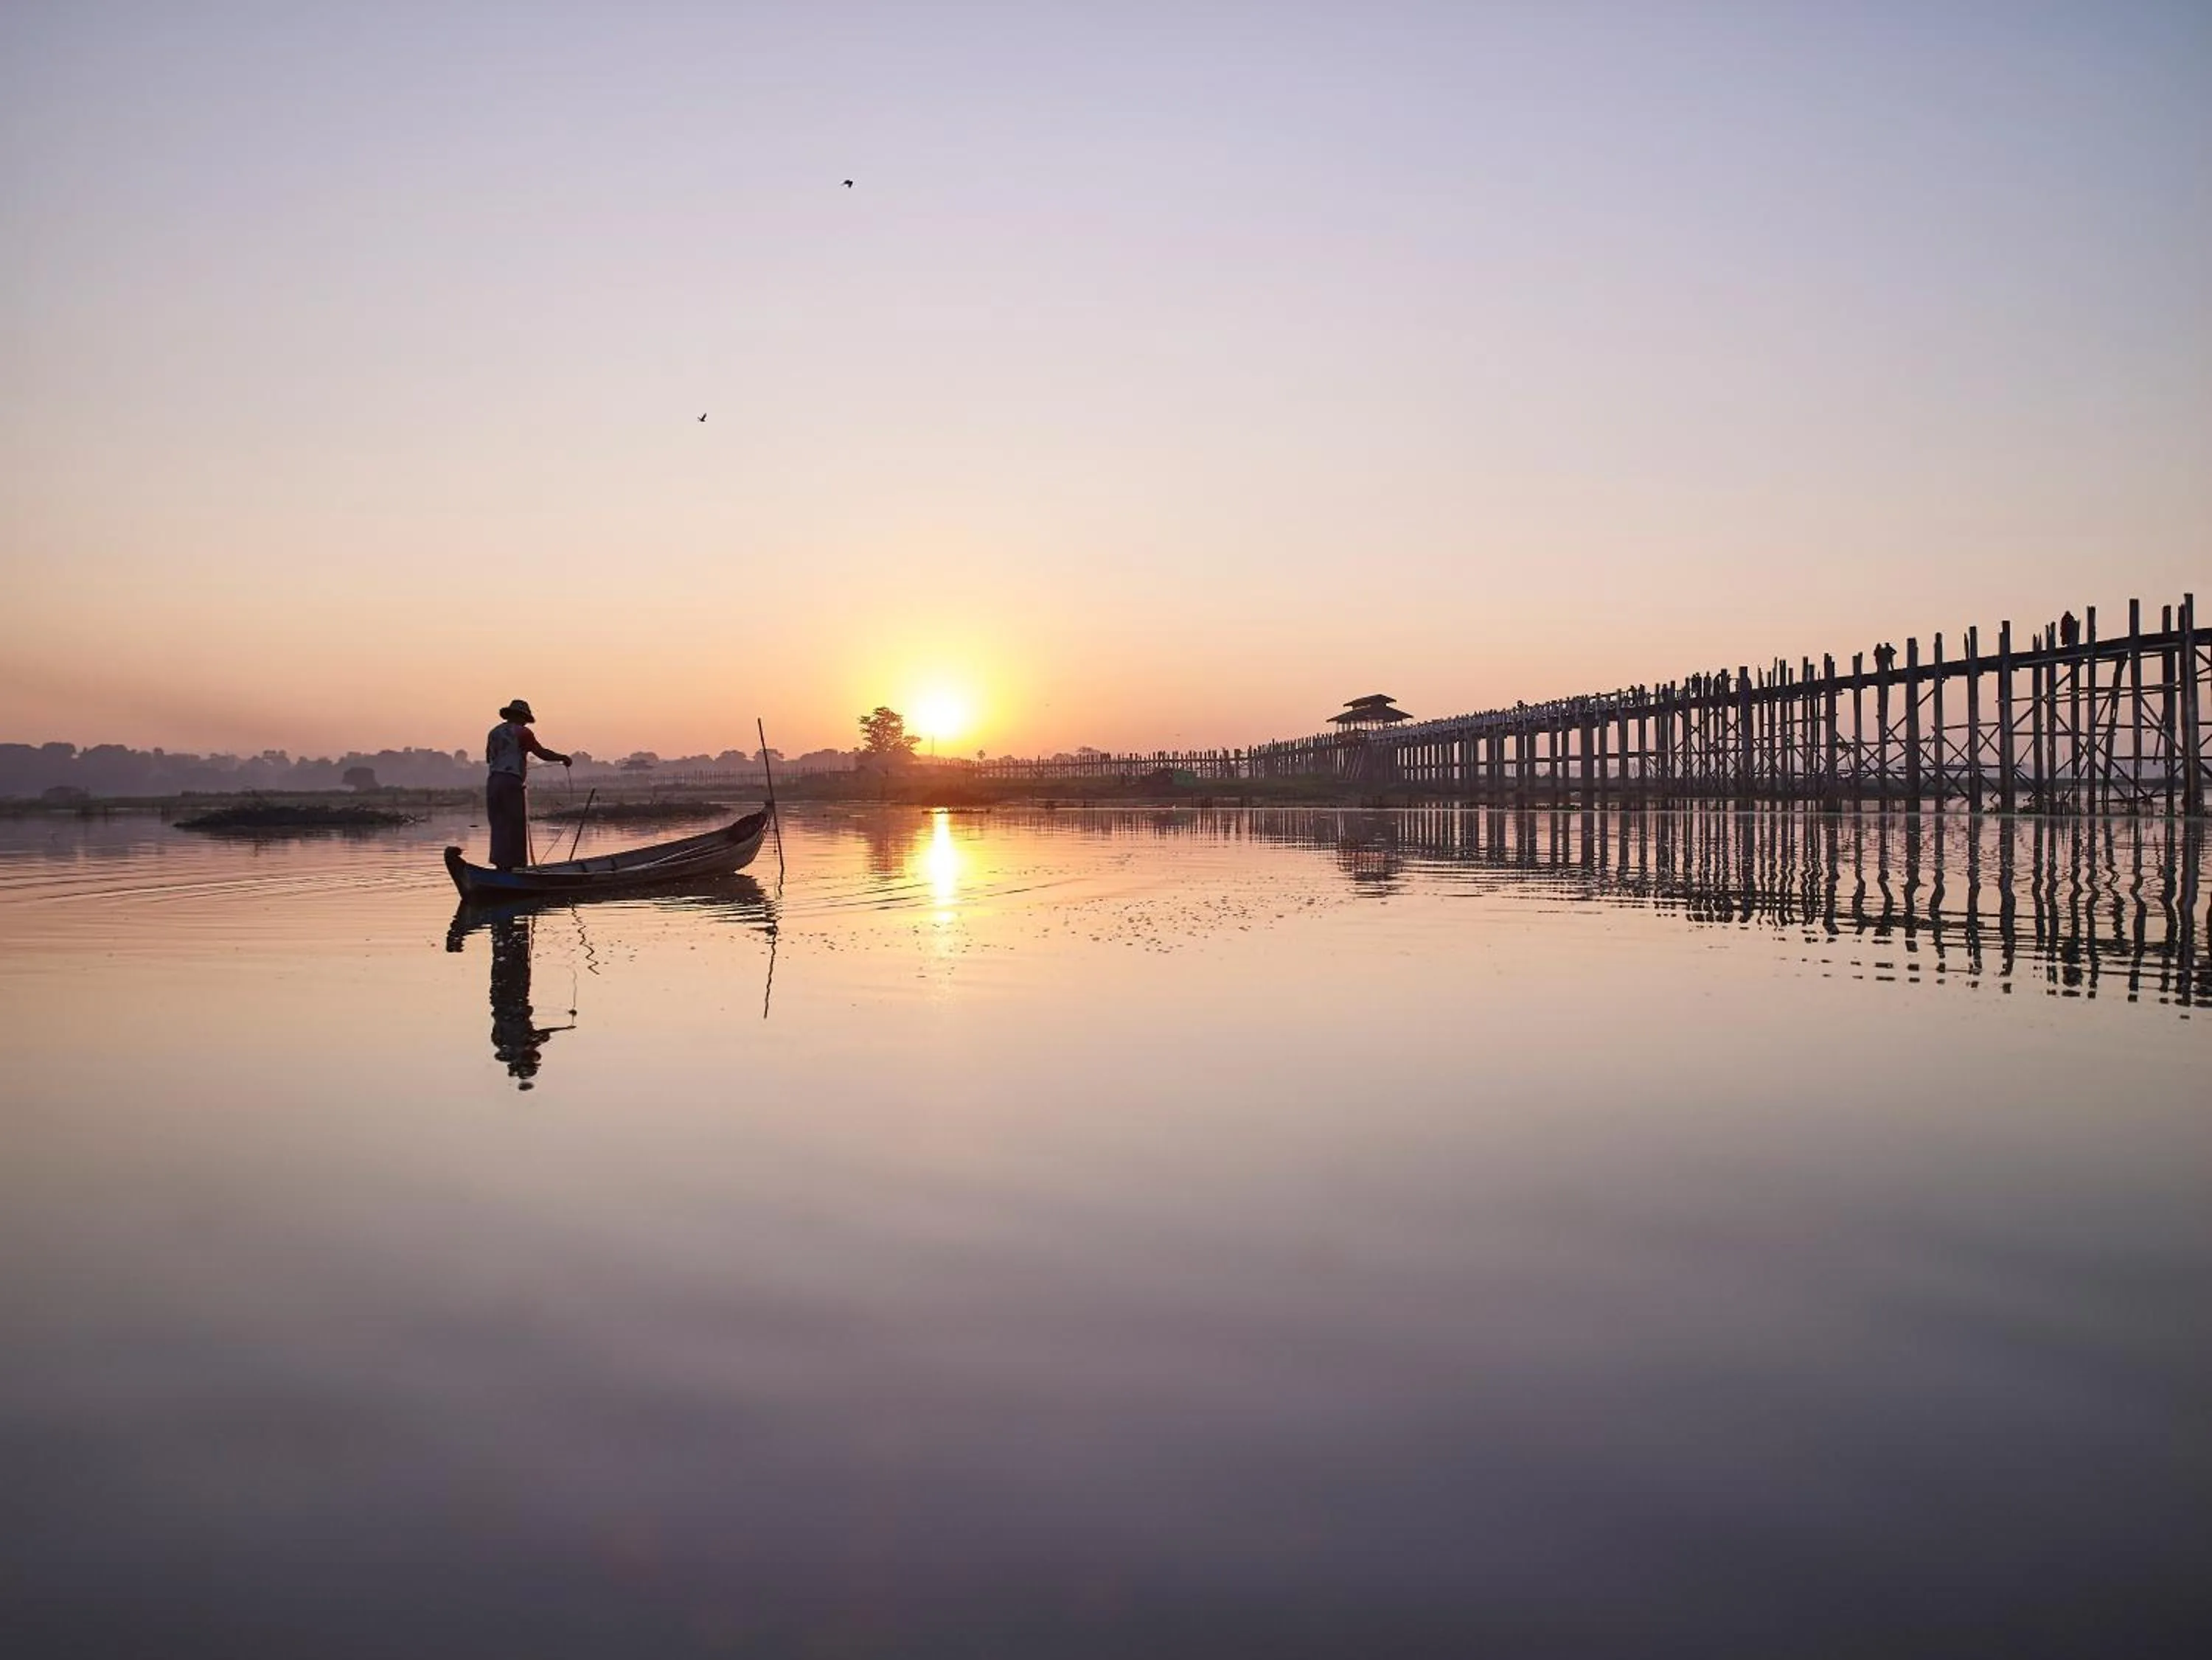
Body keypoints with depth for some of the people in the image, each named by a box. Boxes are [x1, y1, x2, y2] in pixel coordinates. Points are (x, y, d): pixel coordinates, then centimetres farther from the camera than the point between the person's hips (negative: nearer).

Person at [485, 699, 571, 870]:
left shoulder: (494, 733, 17)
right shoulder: (522, 732, -2)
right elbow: (542, 752, -10)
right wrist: (563, 758, 1)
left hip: (493, 782, 6)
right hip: (513, 783, -6)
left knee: (498, 825, 9)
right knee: (516, 827, -2)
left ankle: (500, 864, 7)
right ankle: (514, 864, -4)